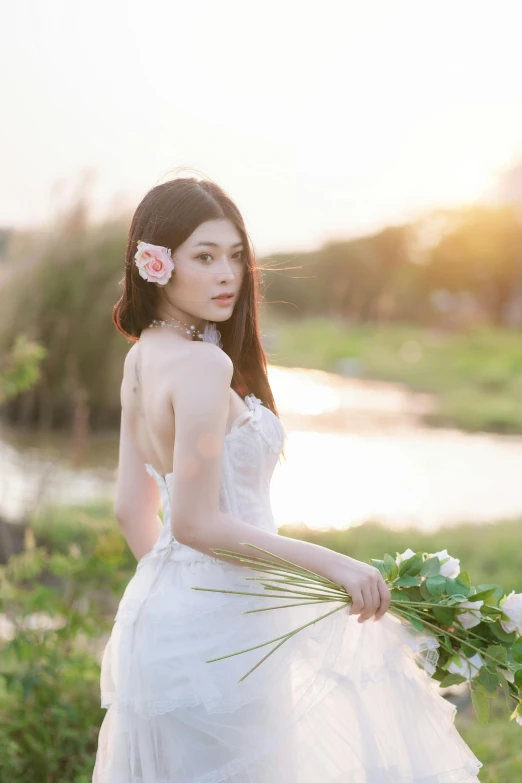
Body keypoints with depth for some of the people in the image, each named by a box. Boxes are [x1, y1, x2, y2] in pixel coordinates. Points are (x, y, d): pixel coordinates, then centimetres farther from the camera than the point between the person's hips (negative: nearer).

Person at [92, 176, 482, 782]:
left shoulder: (142, 357, 6)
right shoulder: (203, 364, -21)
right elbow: (195, 522, -24)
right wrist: (330, 563, -20)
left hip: (161, 605, 9)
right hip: (215, 626, -9)